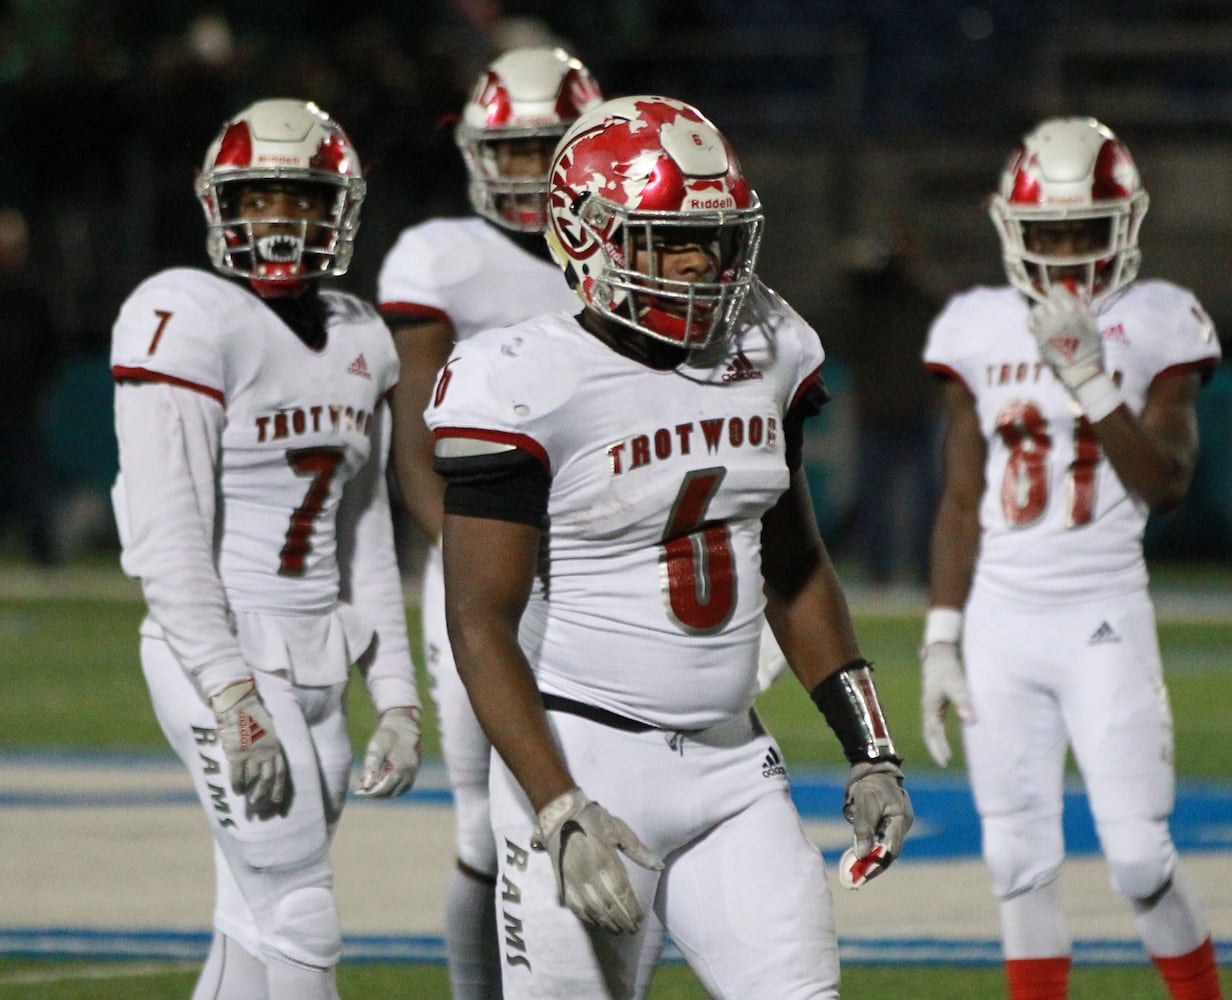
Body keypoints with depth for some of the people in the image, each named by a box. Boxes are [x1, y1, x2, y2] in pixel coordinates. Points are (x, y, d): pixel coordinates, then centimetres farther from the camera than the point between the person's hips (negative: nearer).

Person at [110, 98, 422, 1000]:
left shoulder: (360, 341, 12)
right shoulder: (187, 323, -12)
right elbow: (169, 537, -17)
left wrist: (398, 697, 12)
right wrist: (235, 700, -21)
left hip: (319, 659, 8)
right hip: (223, 653, -8)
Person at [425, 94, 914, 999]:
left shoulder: (761, 355, 6)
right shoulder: (529, 388, -14)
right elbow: (481, 626, -15)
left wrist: (869, 748, 14)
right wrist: (566, 818, -22)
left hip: (733, 765, 6)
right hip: (582, 763, -6)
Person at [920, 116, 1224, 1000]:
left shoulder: (1155, 327, -1)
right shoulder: (980, 331, 7)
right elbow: (962, 503, 10)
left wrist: (1092, 383, -19)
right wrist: (941, 638, 7)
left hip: (1104, 618, -3)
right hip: (1002, 618, 3)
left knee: (1139, 854, -9)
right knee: (1020, 861, 3)